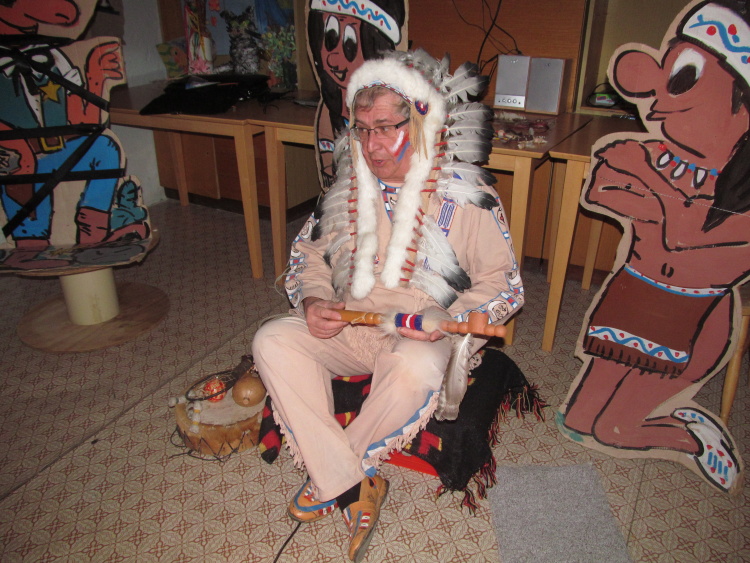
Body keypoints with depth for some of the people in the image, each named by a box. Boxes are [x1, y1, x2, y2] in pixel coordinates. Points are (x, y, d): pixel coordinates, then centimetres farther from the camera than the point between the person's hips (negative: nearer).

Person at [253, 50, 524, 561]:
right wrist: (313, 301, -5)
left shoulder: (466, 197, -6)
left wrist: (447, 319, -23)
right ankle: (353, 488, -20)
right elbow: (309, 250, 16)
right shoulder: (349, 188, 7)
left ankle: (332, 477, -11)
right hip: (345, 324, 5)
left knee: (415, 372, -38)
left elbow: (502, 283, -5)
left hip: (420, 336, -4)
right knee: (272, 341, -20)